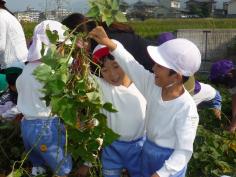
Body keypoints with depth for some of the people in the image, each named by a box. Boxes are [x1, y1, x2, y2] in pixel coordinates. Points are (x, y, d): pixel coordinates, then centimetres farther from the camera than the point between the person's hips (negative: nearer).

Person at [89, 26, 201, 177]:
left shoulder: (186, 109, -31)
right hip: (148, 150, 6)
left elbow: (184, 151, -28)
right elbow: (131, 65, -5)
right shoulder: (153, 84, -14)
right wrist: (110, 44, -13)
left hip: (169, 159, -6)